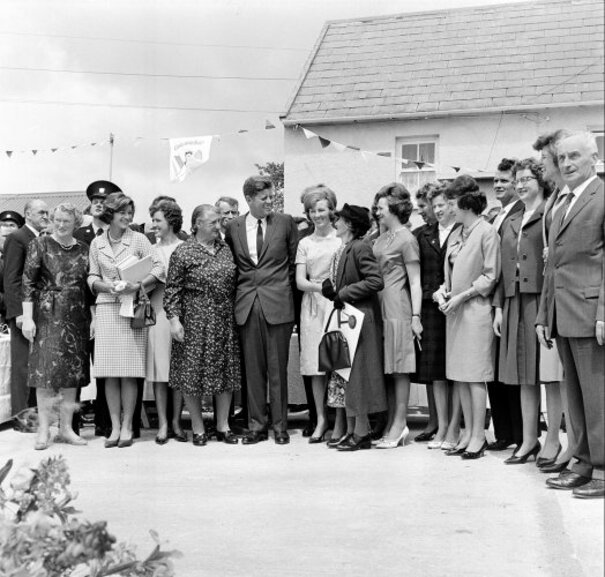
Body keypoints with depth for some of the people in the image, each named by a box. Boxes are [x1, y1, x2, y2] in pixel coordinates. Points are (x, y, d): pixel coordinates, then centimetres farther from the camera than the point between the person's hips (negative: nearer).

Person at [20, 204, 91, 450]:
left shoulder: (83, 249, 10)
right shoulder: (40, 245, 0)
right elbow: (28, 283, -5)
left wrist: (92, 318, 7)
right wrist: (27, 317, -12)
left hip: (77, 318, 4)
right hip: (47, 315, -3)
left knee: (73, 371, 4)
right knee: (46, 368, -6)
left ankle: (66, 428, 13)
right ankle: (44, 429, 1)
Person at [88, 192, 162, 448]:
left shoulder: (138, 239, 1)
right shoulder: (97, 244, 9)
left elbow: (158, 268, -2)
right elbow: (92, 277, 12)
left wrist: (138, 285, -16)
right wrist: (107, 285, -8)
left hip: (132, 307, -2)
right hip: (106, 308, 2)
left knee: (129, 372, -2)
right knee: (110, 372, 1)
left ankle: (127, 427, 5)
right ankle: (114, 426, 8)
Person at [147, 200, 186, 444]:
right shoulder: (151, 250, 11)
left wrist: (164, 276, -12)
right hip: (157, 310, 2)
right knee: (159, 369, 1)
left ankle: (176, 422, 12)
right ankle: (162, 424, 7)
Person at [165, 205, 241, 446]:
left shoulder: (226, 249, 9)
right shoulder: (183, 253, -6)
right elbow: (173, 290, -6)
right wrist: (174, 318, -14)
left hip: (225, 321, 5)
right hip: (195, 322, -4)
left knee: (226, 372, 7)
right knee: (193, 372, 0)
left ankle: (223, 426, 18)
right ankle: (198, 428, 13)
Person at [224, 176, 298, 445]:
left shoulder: (285, 222, 3)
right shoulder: (233, 227, 6)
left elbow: (294, 261, 10)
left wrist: (284, 287, 8)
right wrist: (242, 288, 8)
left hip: (277, 304, -2)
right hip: (246, 304, 2)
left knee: (277, 368, 3)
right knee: (253, 369, 6)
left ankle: (280, 425, 13)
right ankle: (256, 425, 15)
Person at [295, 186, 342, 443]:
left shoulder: (342, 239, 5)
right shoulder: (305, 244, 14)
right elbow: (300, 281, 6)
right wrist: (319, 287, -14)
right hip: (312, 305, 3)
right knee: (315, 366, 2)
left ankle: (339, 422, 3)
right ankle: (320, 419, 11)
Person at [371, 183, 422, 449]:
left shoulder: (406, 239, -7)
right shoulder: (381, 238, 15)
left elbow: (415, 282, -8)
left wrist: (416, 316, -13)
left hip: (397, 309, -7)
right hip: (380, 308, 7)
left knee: (399, 368, -2)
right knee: (387, 369, 9)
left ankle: (399, 424, 4)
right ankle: (392, 424, 16)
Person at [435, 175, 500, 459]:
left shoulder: (487, 232, -8)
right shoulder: (455, 234, 14)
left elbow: (490, 276, -10)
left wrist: (463, 296, -14)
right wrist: (443, 290, 0)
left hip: (476, 309, -8)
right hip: (455, 311, 8)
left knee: (475, 375, -5)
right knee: (459, 376, 9)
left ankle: (478, 437, 1)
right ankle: (468, 434, 16)